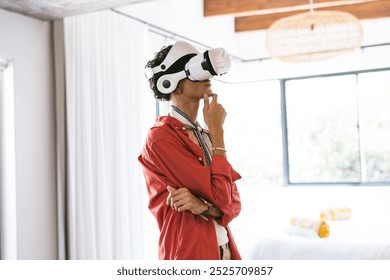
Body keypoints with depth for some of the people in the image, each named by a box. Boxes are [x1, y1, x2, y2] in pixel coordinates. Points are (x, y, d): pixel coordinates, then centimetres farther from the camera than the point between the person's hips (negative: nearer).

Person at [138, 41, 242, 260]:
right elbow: (220, 195, -19)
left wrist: (203, 205, -17)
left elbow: (233, 202, 4)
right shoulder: (161, 137, -15)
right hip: (190, 253, -7)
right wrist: (217, 131, -11)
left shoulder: (206, 136, 9)